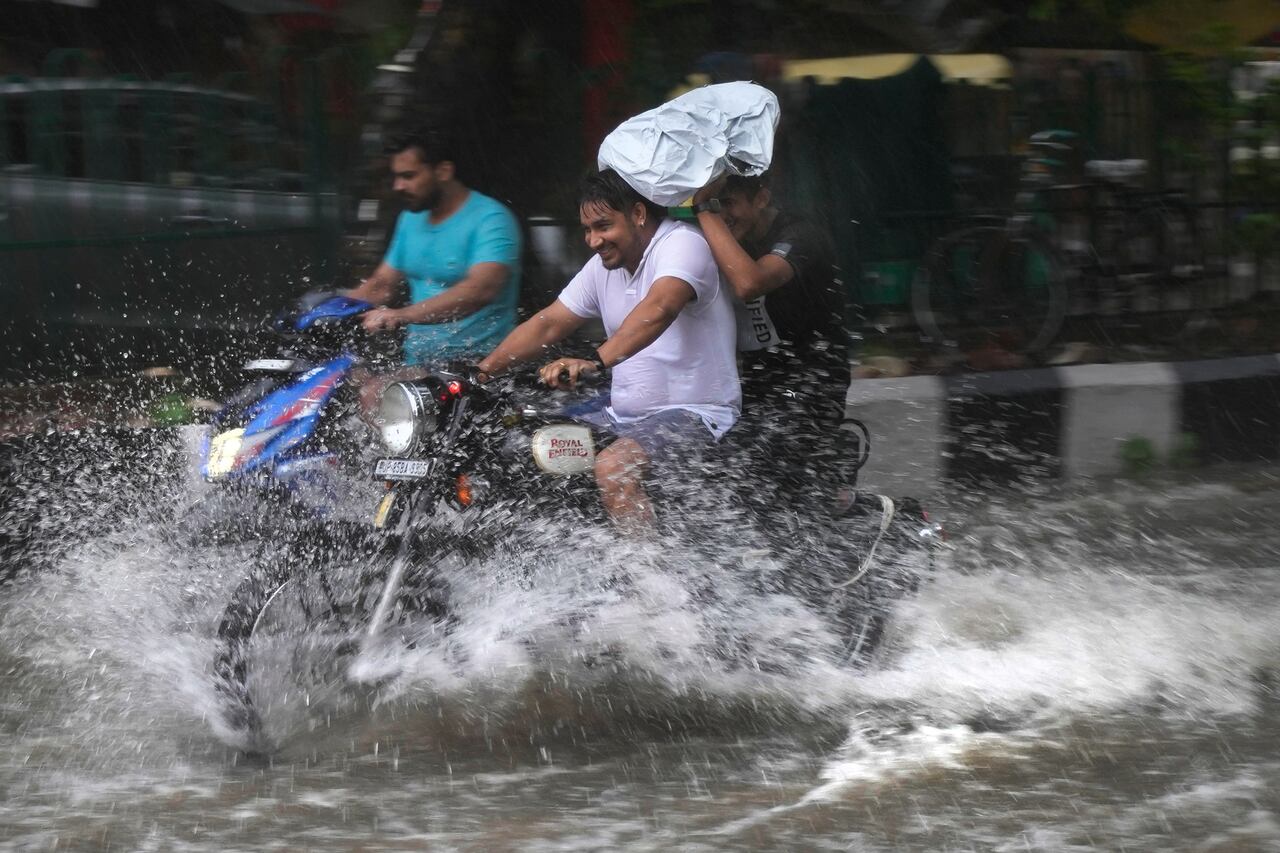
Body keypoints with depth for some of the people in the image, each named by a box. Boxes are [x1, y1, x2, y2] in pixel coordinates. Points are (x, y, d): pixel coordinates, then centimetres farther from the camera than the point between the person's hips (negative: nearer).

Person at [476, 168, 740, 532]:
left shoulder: (682, 244, -16)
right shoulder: (605, 265, 11)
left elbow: (659, 309, -35)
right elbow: (548, 324, 13)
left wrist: (596, 362, -49)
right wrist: (481, 370, 2)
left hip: (695, 414, -9)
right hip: (624, 414, 9)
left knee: (612, 467, -33)